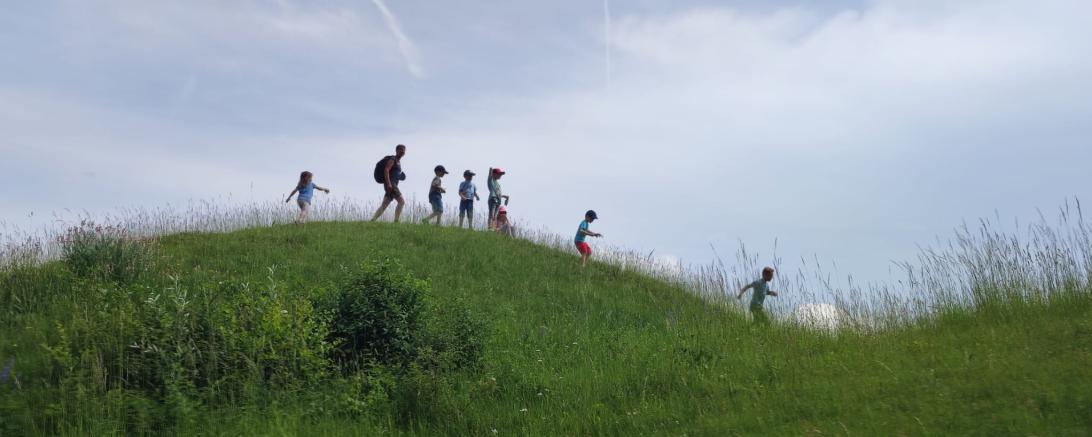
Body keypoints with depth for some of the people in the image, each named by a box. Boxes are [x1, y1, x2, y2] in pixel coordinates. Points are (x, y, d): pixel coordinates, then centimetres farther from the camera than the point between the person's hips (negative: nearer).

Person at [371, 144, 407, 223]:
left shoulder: (398, 161, 24)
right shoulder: (392, 159, -4)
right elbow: (386, 170, -17)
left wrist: (400, 176, 15)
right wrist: (388, 183, -26)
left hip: (393, 185, 10)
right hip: (390, 184, -10)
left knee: (384, 205, 6)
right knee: (401, 201, -17)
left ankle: (372, 220, 6)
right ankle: (396, 221, -21)